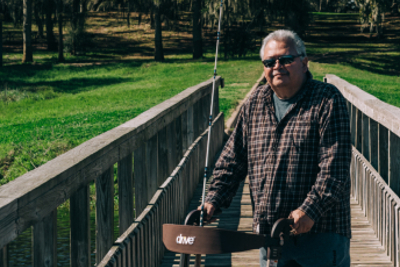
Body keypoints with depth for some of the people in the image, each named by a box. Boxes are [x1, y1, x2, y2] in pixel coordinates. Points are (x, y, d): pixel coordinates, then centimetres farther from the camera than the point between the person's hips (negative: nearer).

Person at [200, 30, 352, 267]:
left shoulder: (328, 101, -7)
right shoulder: (255, 104, 11)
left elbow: (335, 166, -16)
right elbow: (233, 158, 15)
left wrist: (310, 209, -26)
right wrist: (215, 199, 3)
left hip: (320, 230, -5)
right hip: (268, 230, 5)